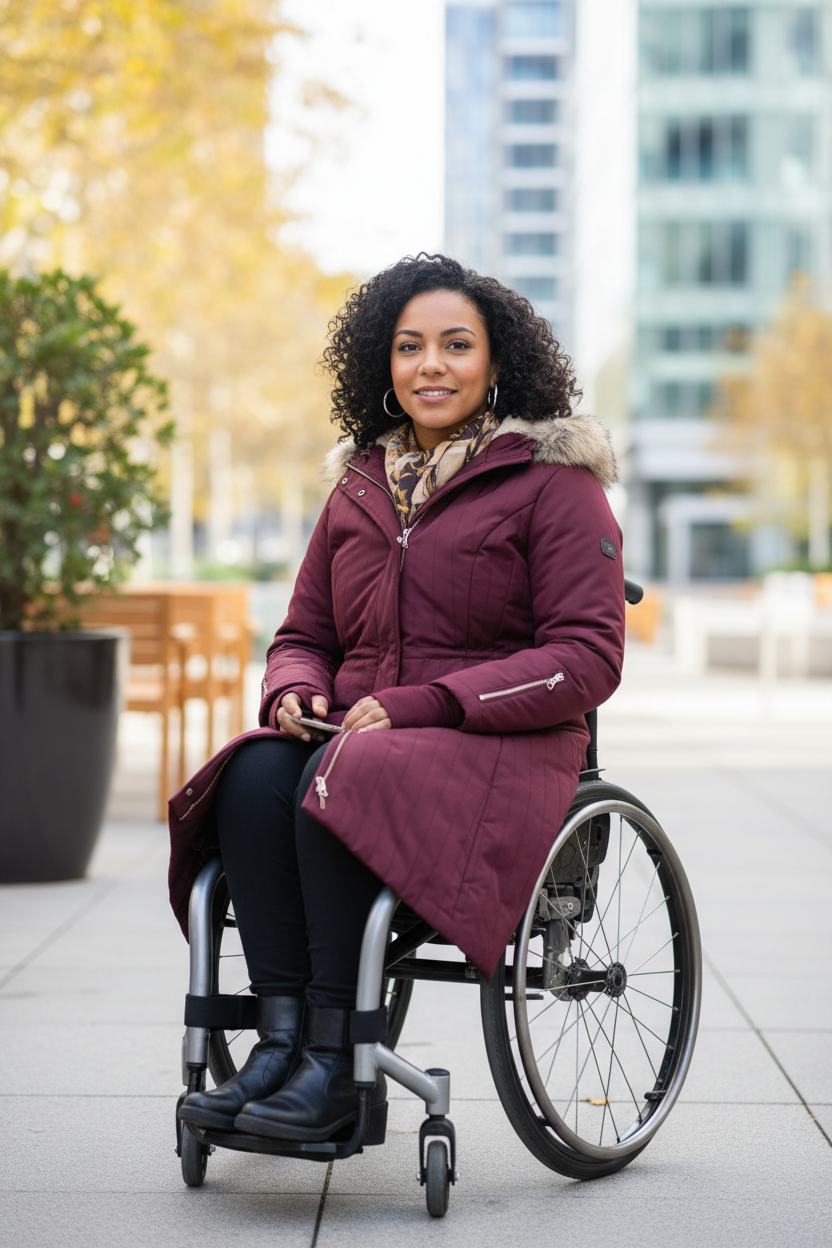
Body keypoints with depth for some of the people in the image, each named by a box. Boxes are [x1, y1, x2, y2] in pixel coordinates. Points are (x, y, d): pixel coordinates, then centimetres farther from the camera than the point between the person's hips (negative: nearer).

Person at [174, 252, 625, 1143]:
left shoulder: (553, 483, 0)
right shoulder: (360, 486, 18)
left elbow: (587, 657, -8)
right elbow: (304, 634, 23)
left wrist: (420, 706, -17)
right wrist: (297, 692, -4)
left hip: (503, 747, -5)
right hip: (357, 733, 5)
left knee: (345, 784, -35)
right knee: (255, 778, -28)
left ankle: (339, 1060, -29)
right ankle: (279, 1041, -29)